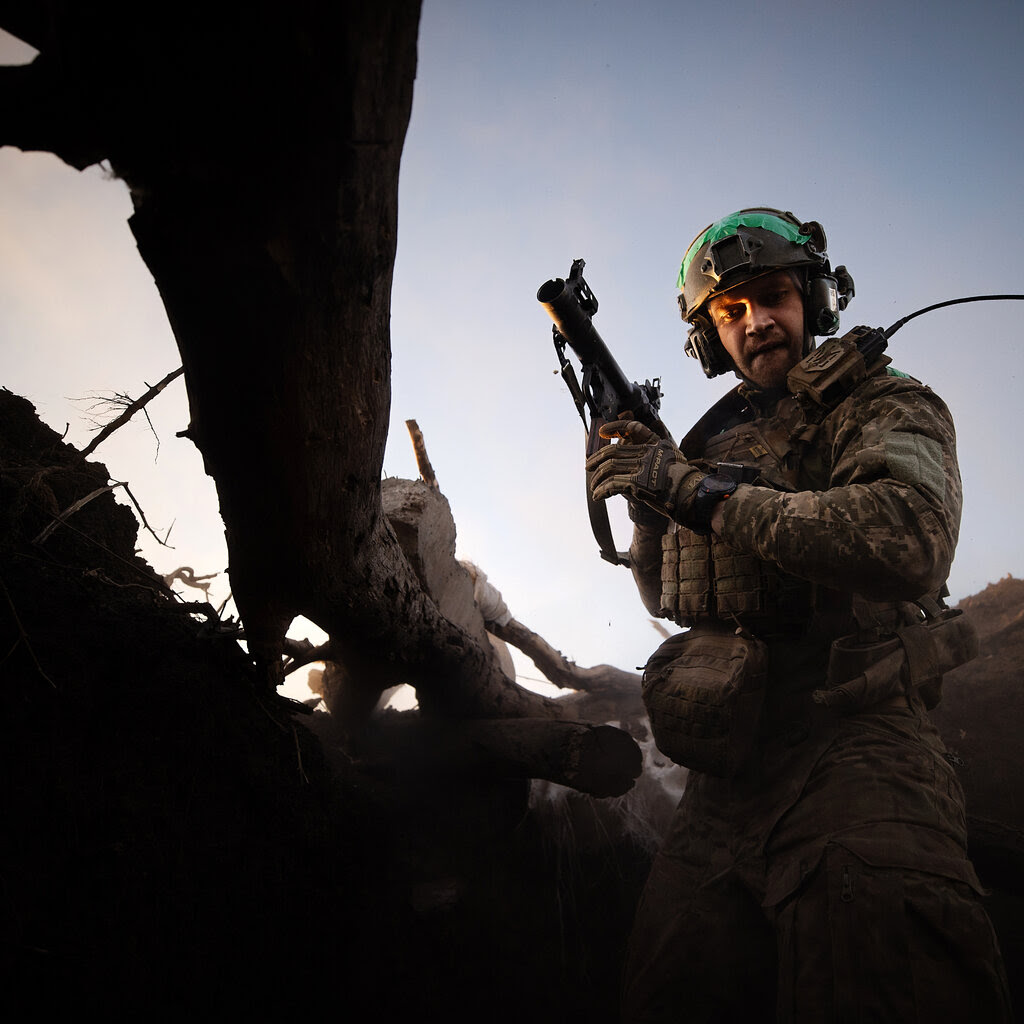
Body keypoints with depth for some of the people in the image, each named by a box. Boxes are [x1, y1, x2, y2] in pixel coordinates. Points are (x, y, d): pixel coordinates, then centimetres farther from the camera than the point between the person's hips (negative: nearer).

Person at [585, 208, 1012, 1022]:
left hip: (853, 744, -5)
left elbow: (910, 542, -20)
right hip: (728, 762, 6)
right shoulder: (712, 440, 21)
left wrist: (693, 489, -17)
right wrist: (646, 501, 6)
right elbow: (667, 597, 26)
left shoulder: (888, 406, 3)